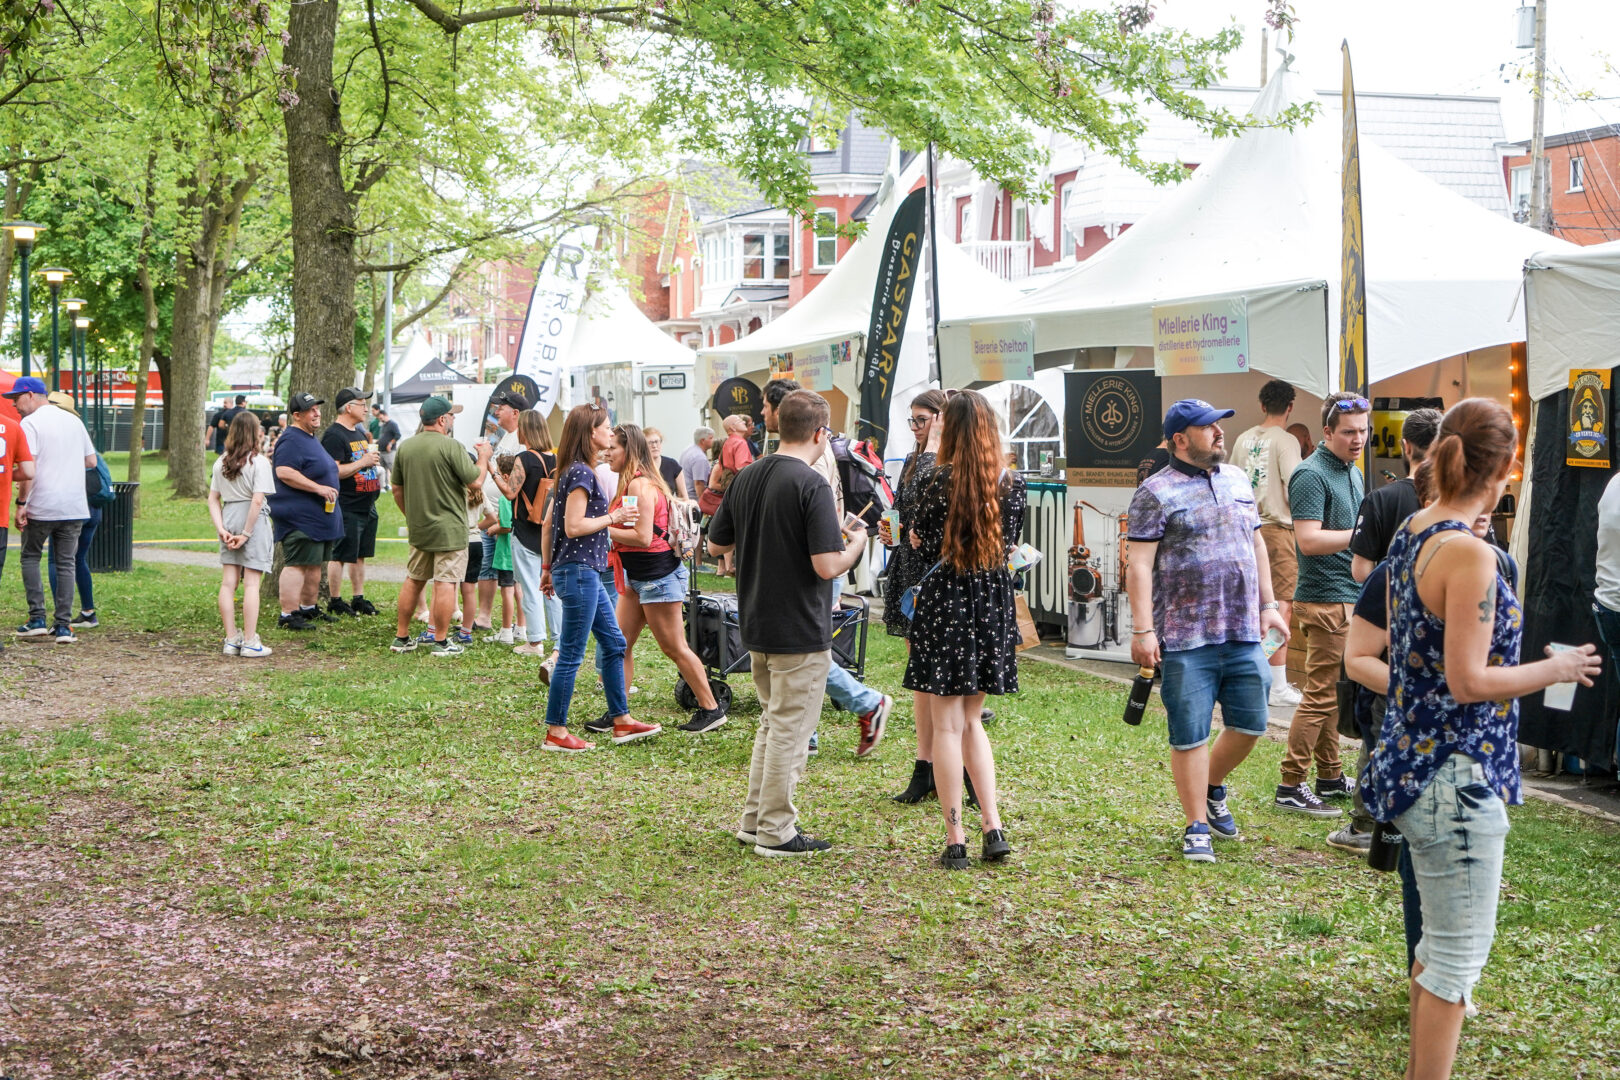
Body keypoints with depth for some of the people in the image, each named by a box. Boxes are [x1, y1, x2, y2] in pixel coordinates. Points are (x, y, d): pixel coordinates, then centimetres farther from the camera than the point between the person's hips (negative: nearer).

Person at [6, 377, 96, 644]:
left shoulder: (30, 424, -7)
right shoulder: (74, 421, 12)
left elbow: (28, 468, -17)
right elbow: (91, 461, 14)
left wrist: (21, 503, -14)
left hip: (41, 507, -5)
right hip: (74, 507, 5)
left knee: (30, 557, 13)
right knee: (66, 564, 8)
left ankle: (37, 619, 5)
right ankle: (63, 626, 4)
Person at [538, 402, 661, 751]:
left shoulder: (572, 472, 14)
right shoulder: (582, 473, -15)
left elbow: (548, 525, 16)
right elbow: (573, 526, -22)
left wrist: (547, 569, 18)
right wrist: (613, 518, -11)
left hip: (585, 573, 11)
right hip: (578, 571, -11)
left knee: (614, 644, 15)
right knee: (571, 656, -4)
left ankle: (622, 721, 21)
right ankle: (556, 733, 2)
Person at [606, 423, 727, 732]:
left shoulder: (640, 485, -18)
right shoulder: (631, 483, 14)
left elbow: (643, 537, -24)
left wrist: (603, 530, -19)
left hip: (657, 575, -10)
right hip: (638, 577, 10)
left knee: (674, 648, -3)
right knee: (621, 644, 8)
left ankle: (711, 709, 6)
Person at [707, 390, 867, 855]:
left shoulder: (746, 478, 4)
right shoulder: (811, 485, -18)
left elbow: (717, 544, 14)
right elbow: (827, 566, -23)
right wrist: (856, 543, -4)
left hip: (757, 624, 8)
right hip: (800, 629, -7)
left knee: (773, 722, 21)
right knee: (790, 731, 2)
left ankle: (754, 819, 26)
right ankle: (776, 832, 9)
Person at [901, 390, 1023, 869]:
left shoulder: (939, 481, -12)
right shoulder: (1012, 483, 1)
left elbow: (927, 548, -7)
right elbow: (1010, 543, 9)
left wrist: (915, 536, 13)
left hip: (945, 601, -4)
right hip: (993, 603, 5)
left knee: (947, 725, 2)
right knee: (971, 721, 17)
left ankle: (955, 839, 4)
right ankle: (993, 828, 9)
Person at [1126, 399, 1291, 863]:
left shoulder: (1237, 480, 14)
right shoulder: (1157, 492, -6)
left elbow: (1256, 545, 22)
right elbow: (1139, 565, -10)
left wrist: (1268, 604, 17)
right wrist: (1142, 630, -16)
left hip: (1243, 633, 6)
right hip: (1186, 637, -6)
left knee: (1250, 724, 9)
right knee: (1190, 736, -1)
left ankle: (1213, 788, 35)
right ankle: (1197, 827, 12)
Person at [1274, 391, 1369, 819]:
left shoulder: (1353, 472, 16)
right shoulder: (1312, 475, -14)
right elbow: (1309, 540, -23)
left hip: (1351, 596, 10)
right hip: (1325, 598, -10)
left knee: (1335, 691, 15)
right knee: (1320, 693, -8)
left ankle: (1330, 776, 23)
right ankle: (1291, 786, -5)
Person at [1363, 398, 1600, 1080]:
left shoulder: (1409, 535, 6)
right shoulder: (1469, 554, -21)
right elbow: (1468, 681, -22)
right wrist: (1555, 670, -8)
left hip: (1413, 762, 10)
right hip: (1456, 775, -9)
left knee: (1442, 938, 21)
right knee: (1459, 953, 1)